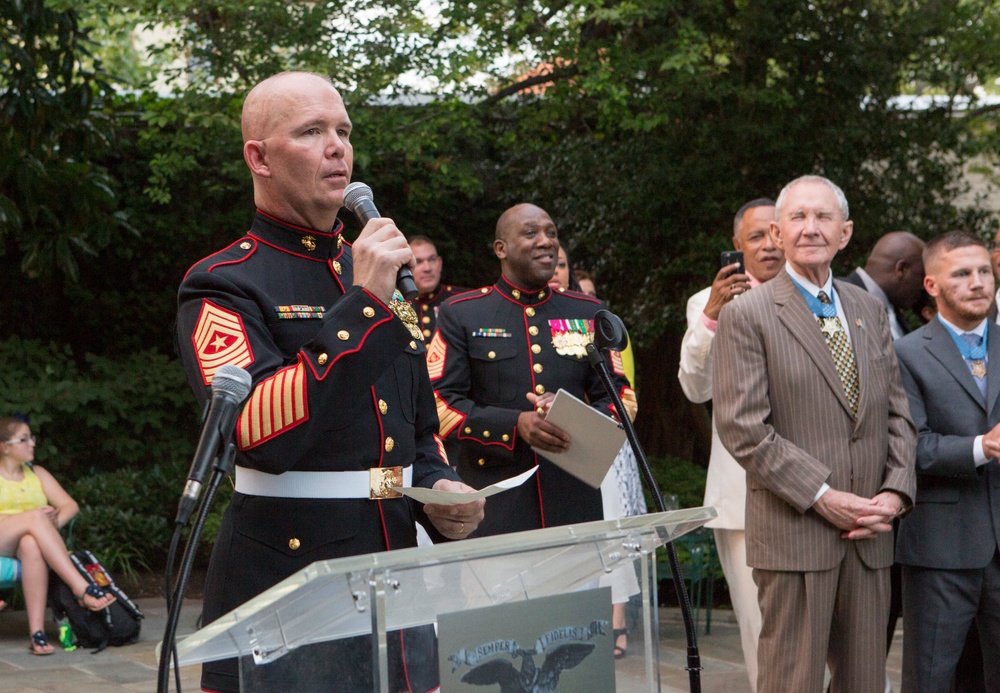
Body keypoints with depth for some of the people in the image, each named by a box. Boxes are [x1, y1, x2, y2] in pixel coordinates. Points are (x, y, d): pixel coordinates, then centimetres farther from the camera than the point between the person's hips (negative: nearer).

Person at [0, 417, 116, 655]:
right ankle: (81, 587, -45)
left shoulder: (37, 474, 22)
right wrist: (36, 518, -19)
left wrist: (55, 521, -12)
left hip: (31, 537, 3)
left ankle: (37, 632, -47)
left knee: (31, 545, -38)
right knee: (34, 516, -34)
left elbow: (71, 505, 13)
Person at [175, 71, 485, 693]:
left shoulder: (380, 278, 13)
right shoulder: (224, 286, -9)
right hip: (285, 588, -6)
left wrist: (442, 491, 1)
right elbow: (262, 436, -25)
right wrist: (361, 304, -24)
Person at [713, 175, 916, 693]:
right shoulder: (745, 315, -4)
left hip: (869, 534, 6)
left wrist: (896, 492, -1)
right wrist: (823, 497, -14)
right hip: (793, 534, -5)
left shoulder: (869, 310, 15)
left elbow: (897, 412, 15)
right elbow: (742, 428, -11)